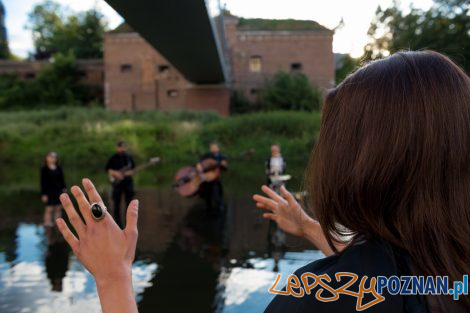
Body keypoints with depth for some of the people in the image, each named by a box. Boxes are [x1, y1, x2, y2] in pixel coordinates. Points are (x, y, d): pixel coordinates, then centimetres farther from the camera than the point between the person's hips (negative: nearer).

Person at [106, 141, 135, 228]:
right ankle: (119, 225, 10)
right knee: (116, 205, 1)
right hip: (117, 183, -2)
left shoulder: (129, 157, 6)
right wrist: (115, 173, -14)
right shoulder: (113, 158, -1)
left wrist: (130, 172, -9)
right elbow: (107, 169, 1)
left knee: (129, 204, 3)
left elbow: (133, 169, 11)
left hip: (128, 182, 2)